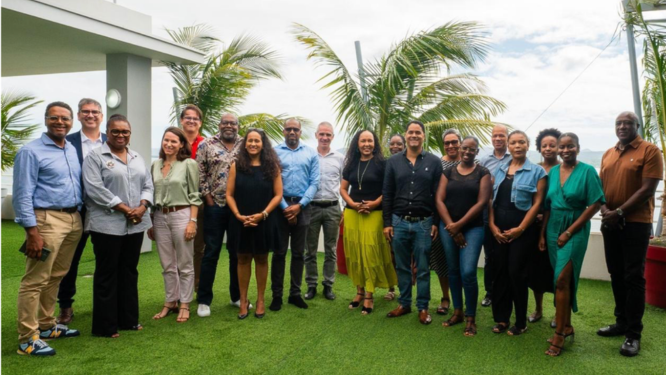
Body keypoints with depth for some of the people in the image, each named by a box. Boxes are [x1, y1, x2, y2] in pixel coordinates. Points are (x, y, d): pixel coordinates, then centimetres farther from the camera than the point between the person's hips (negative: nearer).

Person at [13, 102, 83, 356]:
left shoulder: (73, 150, 13)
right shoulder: (31, 151, -7)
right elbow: (23, 195, -11)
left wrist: (80, 216, 10)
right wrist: (32, 232, -17)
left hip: (74, 219, 7)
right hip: (47, 219, -7)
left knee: (56, 277, 16)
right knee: (35, 281, -1)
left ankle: (46, 326, 28)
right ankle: (28, 339, 7)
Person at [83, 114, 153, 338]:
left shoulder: (137, 159, 14)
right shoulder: (95, 157, -3)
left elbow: (148, 185, 11)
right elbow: (95, 189, -14)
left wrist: (142, 207, -8)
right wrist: (124, 208, -17)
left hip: (135, 225, 6)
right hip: (107, 225, -5)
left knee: (130, 272, 12)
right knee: (107, 274, 2)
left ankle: (129, 319, 23)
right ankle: (105, 325, 12)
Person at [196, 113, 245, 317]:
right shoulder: (206, 145, 0)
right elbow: (200, 174, -2)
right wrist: (208, 198, -6)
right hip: (215, 206, -2)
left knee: (238, 253, 11)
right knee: (211, 252, 3)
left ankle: (237, 296, 25)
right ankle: (204, 300, 14)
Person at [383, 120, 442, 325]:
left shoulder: (434, 162, 1)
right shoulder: (393, 161, 4)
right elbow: (387, 194, 4)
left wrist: (436, 223, -4)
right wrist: (387, 223, 0)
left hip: (424, 223, -1)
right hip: (399, 222, 2)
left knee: (422, 268, 6)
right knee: (402, 267, 12)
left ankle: (423, 307, 19)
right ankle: (404, 304, 26)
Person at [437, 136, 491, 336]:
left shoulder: (482, 173, 1)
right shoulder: (448, 172, 8)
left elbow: (481, 202, -8)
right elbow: (439, 200, 1)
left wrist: (459, 225, -12)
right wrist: (451, 227, -9)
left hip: (473, 228, -3)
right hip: (448, 228, 3)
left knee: (468, 272, -11)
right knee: (453, 270, 10)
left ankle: (471, 318, 5)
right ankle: (457, 312, 25)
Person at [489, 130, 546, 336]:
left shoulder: (537, 171, -2)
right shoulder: (500, 170, 11)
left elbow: (537, 203, -7)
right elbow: (492, 199, 8)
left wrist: (520, 228, -13)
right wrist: (492, 225, -2)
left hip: (522, 229, -4)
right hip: (499, 229, 4)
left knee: (516, 272, 0)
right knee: (499, 272, 6)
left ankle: (521, 321, 16)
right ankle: (501, 318, 19)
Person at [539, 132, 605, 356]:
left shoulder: (587, 171, -8)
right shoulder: (552, 172, 6)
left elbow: (595, 204, -11)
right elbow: (547, 206, 9)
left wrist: (569, 231, -14)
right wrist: (543, 234, 5)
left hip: (575, 231, -5)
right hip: (553, 230, 5)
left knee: (562, 280, -10)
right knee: (563, 281, 12)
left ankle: (559, 333, 0)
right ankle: (567, 326, 25)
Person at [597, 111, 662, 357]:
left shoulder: (649, 151, -7)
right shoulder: (608, 154, 11)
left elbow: (647, 190, -14)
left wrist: (619, 212, -18)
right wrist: (604, 210, -6)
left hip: (636, 223, -6)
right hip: (610, 224, 6)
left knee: (633, 277, -2)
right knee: (617, 275, 12)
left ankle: (634, 333, 7)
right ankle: (622, 322, 25)